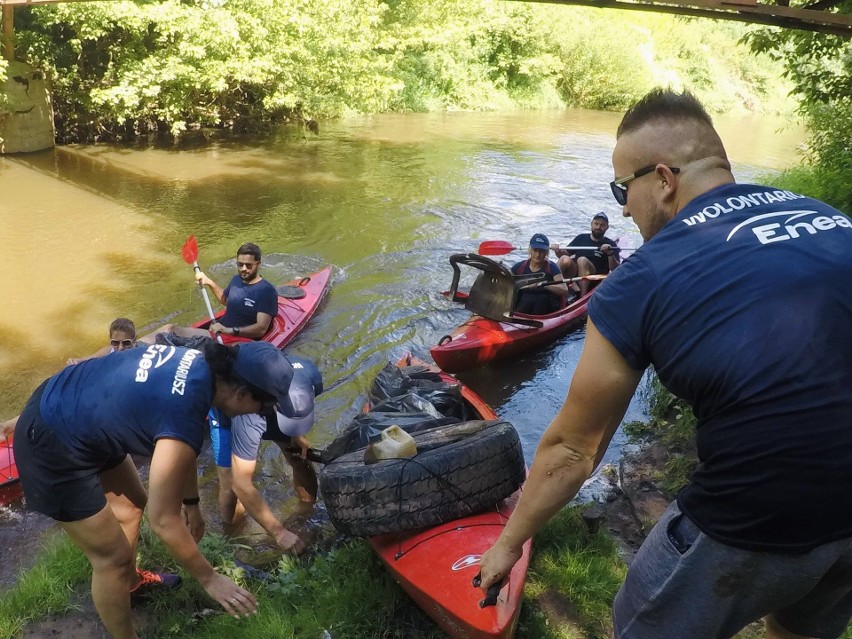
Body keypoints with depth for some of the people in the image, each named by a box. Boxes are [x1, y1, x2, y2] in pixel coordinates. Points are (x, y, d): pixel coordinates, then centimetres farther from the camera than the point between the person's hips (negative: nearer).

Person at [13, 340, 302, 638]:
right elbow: (163, 521, -22)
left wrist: (192, 504, 21)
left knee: (131, 504, 26)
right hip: (52, 443, -9)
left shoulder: (199, 364, -8)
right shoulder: (183, 418, -33)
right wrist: (209, 578, -9)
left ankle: (131, 580, 52)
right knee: (112, 556, 4)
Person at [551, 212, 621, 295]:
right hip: (574, 276, 2)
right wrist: (558, 251, -6)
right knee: (565, 259, -25)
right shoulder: (581, 238, 15)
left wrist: (610, 254, -21)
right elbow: (566, 253, 16)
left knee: (582, 260, -31)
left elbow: (616, 270, -4)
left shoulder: (611, 244, 6)